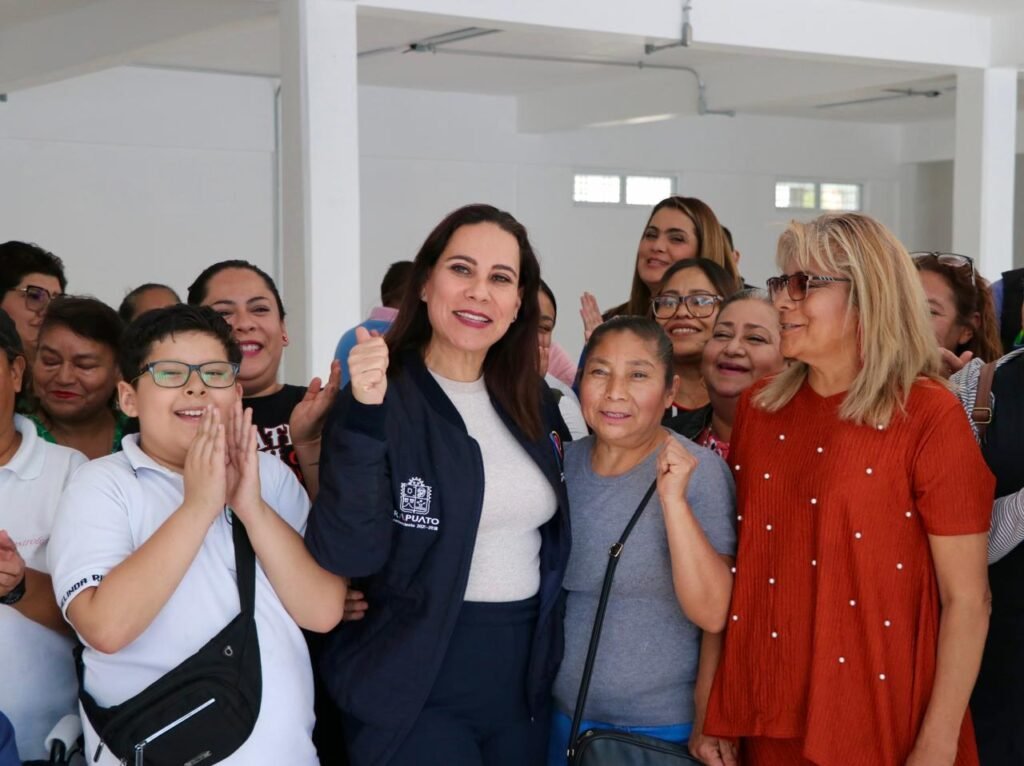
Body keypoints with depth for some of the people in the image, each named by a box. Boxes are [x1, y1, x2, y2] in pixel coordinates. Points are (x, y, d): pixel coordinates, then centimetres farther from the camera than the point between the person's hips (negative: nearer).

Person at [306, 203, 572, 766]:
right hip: (414, 688, -6)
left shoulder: (533, 404, 6)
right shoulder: (382, 400, -12)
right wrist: (364, 416, -32)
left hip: (524, 679, 6)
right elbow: (346, 555, -23)